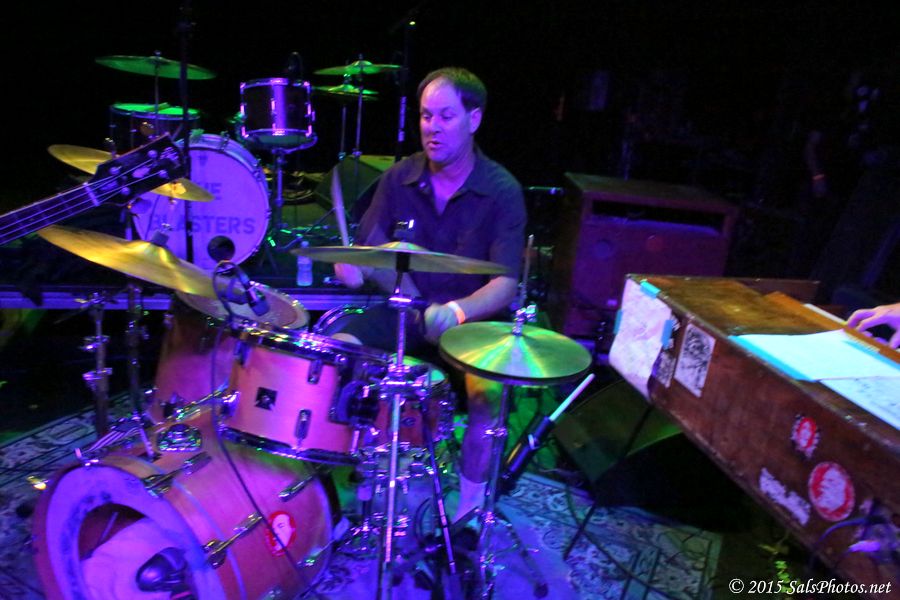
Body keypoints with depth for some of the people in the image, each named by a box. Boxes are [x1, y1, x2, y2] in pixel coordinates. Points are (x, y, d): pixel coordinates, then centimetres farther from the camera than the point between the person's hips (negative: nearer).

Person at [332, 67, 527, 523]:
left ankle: (471, 501, -4)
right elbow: (368, 249, 4)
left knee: (489, 390, -31)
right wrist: (354, 264, -21)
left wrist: (458, 311, -39)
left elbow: (504, 285, -19)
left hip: (473, 320, -3)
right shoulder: (399, 178, 0)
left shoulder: (502, 192, -11)